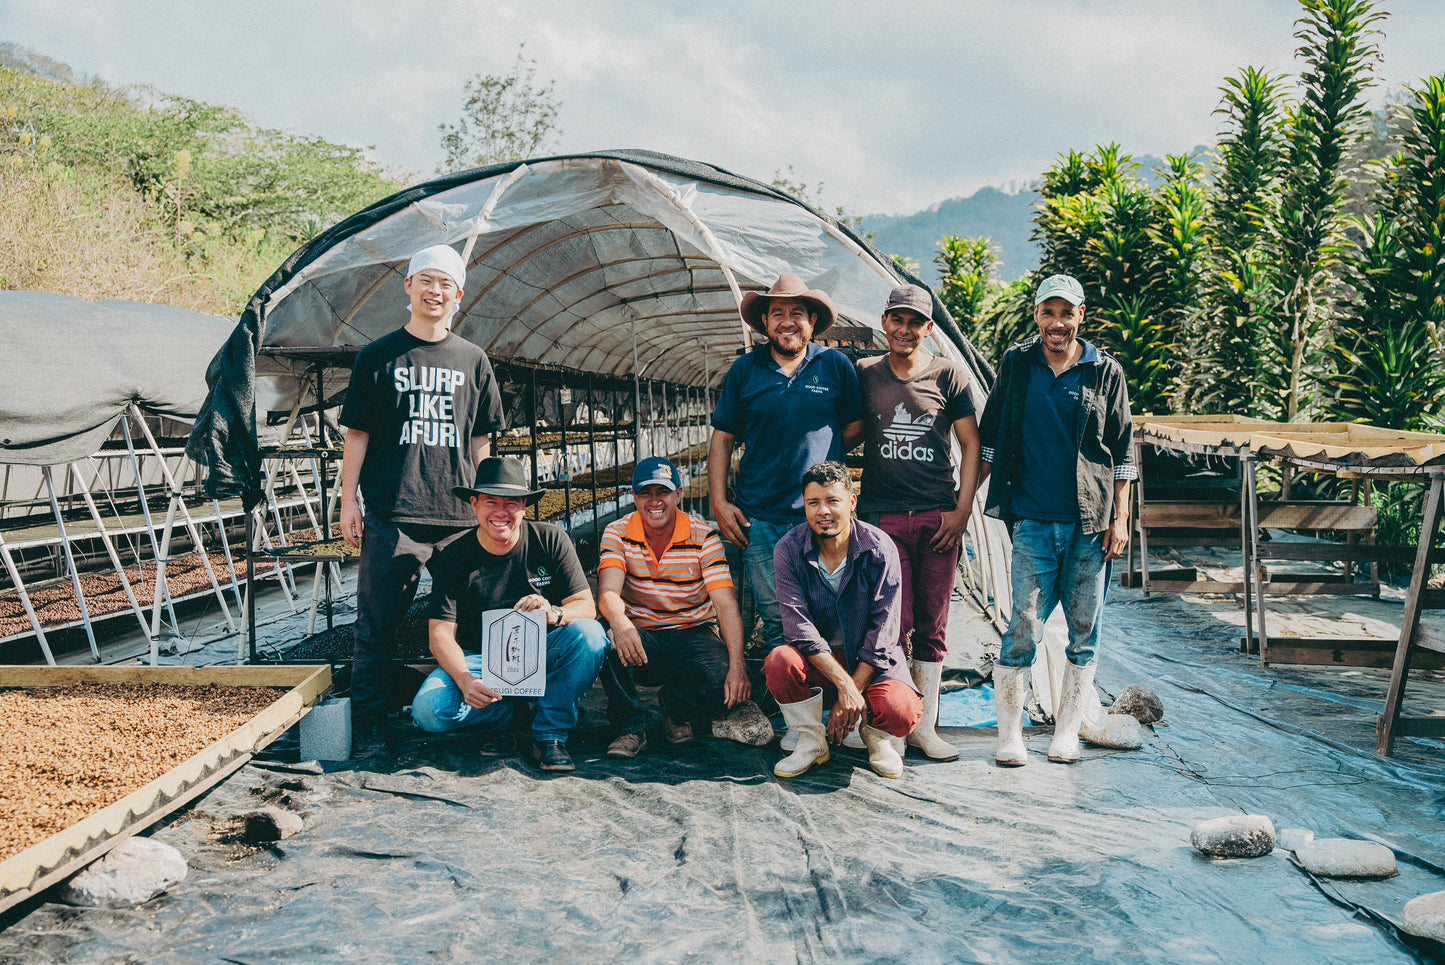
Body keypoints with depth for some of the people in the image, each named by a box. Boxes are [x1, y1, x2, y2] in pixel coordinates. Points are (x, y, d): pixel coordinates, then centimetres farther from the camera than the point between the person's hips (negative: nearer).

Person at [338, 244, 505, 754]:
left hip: (460, 518, 2)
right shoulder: (379, 356, 6)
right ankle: (369, 725, 7)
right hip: (391, 514, -2)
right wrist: (348, 499, 0)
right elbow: (357, 433, 6)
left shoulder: (472, 360, 13)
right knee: (378, 622, -1)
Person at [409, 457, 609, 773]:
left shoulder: (551, 540, -6)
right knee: (428, 711, -28)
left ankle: (550, 735, -17)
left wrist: (553, 614, -35)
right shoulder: (454, 558, -7)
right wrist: (465, 681, -32)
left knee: (589, 634, -30)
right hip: (480, 660, 0)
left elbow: (586, 606, -10)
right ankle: (516, 713, -3)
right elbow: (440, 633, -12)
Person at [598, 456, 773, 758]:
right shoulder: (617, 533, -7)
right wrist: (620, 623, -49)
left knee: (720, 682, -30)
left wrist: (737, 665, -30)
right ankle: (630, 727, -9)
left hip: (693, 634, 0)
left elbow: (726, 604, -16)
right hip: (641, 635, 0)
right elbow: (607, 592, -23)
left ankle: (675, 706, 8)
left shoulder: (703, 537, -8)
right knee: (611, 642, -35)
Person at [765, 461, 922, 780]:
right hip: (816, 660, 1)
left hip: (872, 661, -1)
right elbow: (799, 626, -18)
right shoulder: (789, 550, -11)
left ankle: (876, 735, 9)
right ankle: (811, 741, -4)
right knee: (779, 661, -32)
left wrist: (852, 692, -19)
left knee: (899, 711, -31)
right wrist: (843, 685, -27)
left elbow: (883, 632, -13)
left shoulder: (880, 548, -13)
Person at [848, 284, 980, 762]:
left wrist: (962, 509, 0)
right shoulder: (863, 374, 7)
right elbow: (848, 437, 15)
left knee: (932, 625, 4)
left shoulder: (948, 376, 5)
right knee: (893, 622, -5)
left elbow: (970, 443, 7)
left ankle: (925, 726, 12)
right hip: (884, 516, 0)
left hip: (939, 516, 1)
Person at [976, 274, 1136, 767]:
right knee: (1023, 628, -5)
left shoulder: (1106, 372, 6)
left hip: (1091, 522, 1)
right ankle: (1009, 733, 6)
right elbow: (989, 438, 12)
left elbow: (1122, 452, 8)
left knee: (1084, 629, 6)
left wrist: (1120, 518, 1)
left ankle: (1066, 731, 17)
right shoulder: (1016, 365, 7)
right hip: (1033, 520, -1)